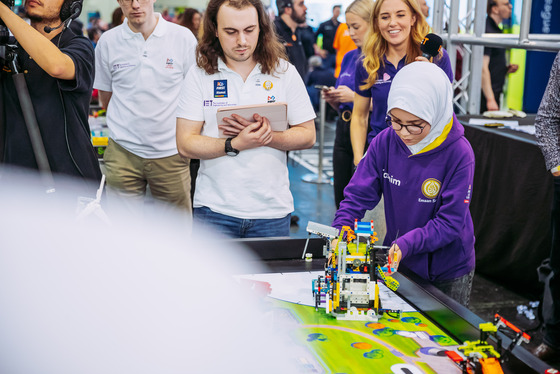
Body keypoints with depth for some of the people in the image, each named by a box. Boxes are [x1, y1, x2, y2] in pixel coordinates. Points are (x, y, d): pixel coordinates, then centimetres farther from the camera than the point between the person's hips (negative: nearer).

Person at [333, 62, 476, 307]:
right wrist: (341, 231, -24)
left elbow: (451, 222, -22)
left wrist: (406, 244, -33)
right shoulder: (385, 142, -13)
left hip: (449, 271, -2)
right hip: (398, 263, 3)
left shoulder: (458, 153, -22)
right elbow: (359, 195, -7)